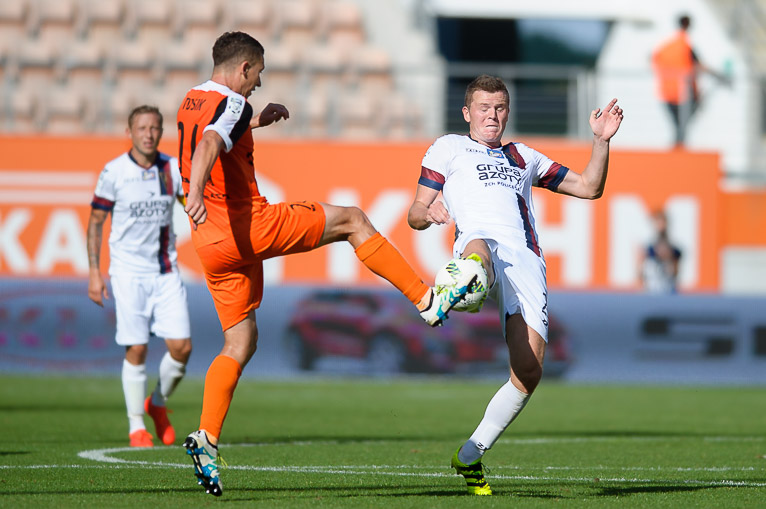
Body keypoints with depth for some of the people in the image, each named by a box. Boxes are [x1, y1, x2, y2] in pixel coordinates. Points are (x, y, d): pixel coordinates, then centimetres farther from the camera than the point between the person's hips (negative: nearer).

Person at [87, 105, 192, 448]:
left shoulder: (173, 169, 3)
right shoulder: (113, 172, -5)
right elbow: (95, 223, 1)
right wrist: (94, 272, -4)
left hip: (166, 271, 3)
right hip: (129, 271, -3)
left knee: (181, 347, -5)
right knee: (137, 349, -7)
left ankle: (158, 404, 22)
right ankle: (136, 427, 7)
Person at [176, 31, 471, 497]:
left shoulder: (190, 104, 16)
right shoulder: (232, 105, -12)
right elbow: (209, 144, -33)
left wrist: (257, 121, 38)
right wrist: (195, 193, -49)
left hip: (211, 244, 8)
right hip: (250, 227, -8)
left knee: (240, 343, 12)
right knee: (352, 219, 5)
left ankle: (207, 438, -1)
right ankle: (428, 301, 4)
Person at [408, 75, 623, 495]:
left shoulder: (523, 157, 37)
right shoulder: (449, 147, 27)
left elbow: (589, 187, 36)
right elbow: (414, 215, 19)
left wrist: (602, 141, 21)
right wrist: (428, 212, -5)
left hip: (526, 259, 3)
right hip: (479, 239, -3)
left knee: (528, 373, -12)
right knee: (479, 250, -45)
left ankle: (470, 456, 2)